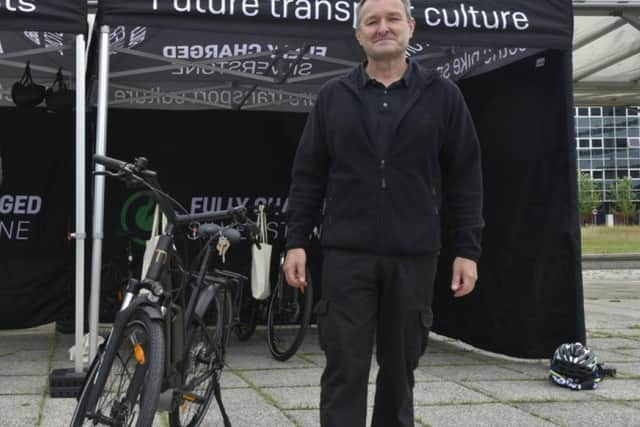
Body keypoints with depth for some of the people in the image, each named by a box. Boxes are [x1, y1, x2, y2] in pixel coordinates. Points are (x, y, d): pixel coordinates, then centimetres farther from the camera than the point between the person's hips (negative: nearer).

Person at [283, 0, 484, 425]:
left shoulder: (442, 95, 4)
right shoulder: (333, 97, 7)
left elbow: (465, 179, 3)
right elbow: (307, 176, 7)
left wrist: (468, 250, -2)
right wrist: (296, 241, 0)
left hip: (413, 257, 0)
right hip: (347, 255, 0)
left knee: (399, 369, 10)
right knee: (345, 370, 0)